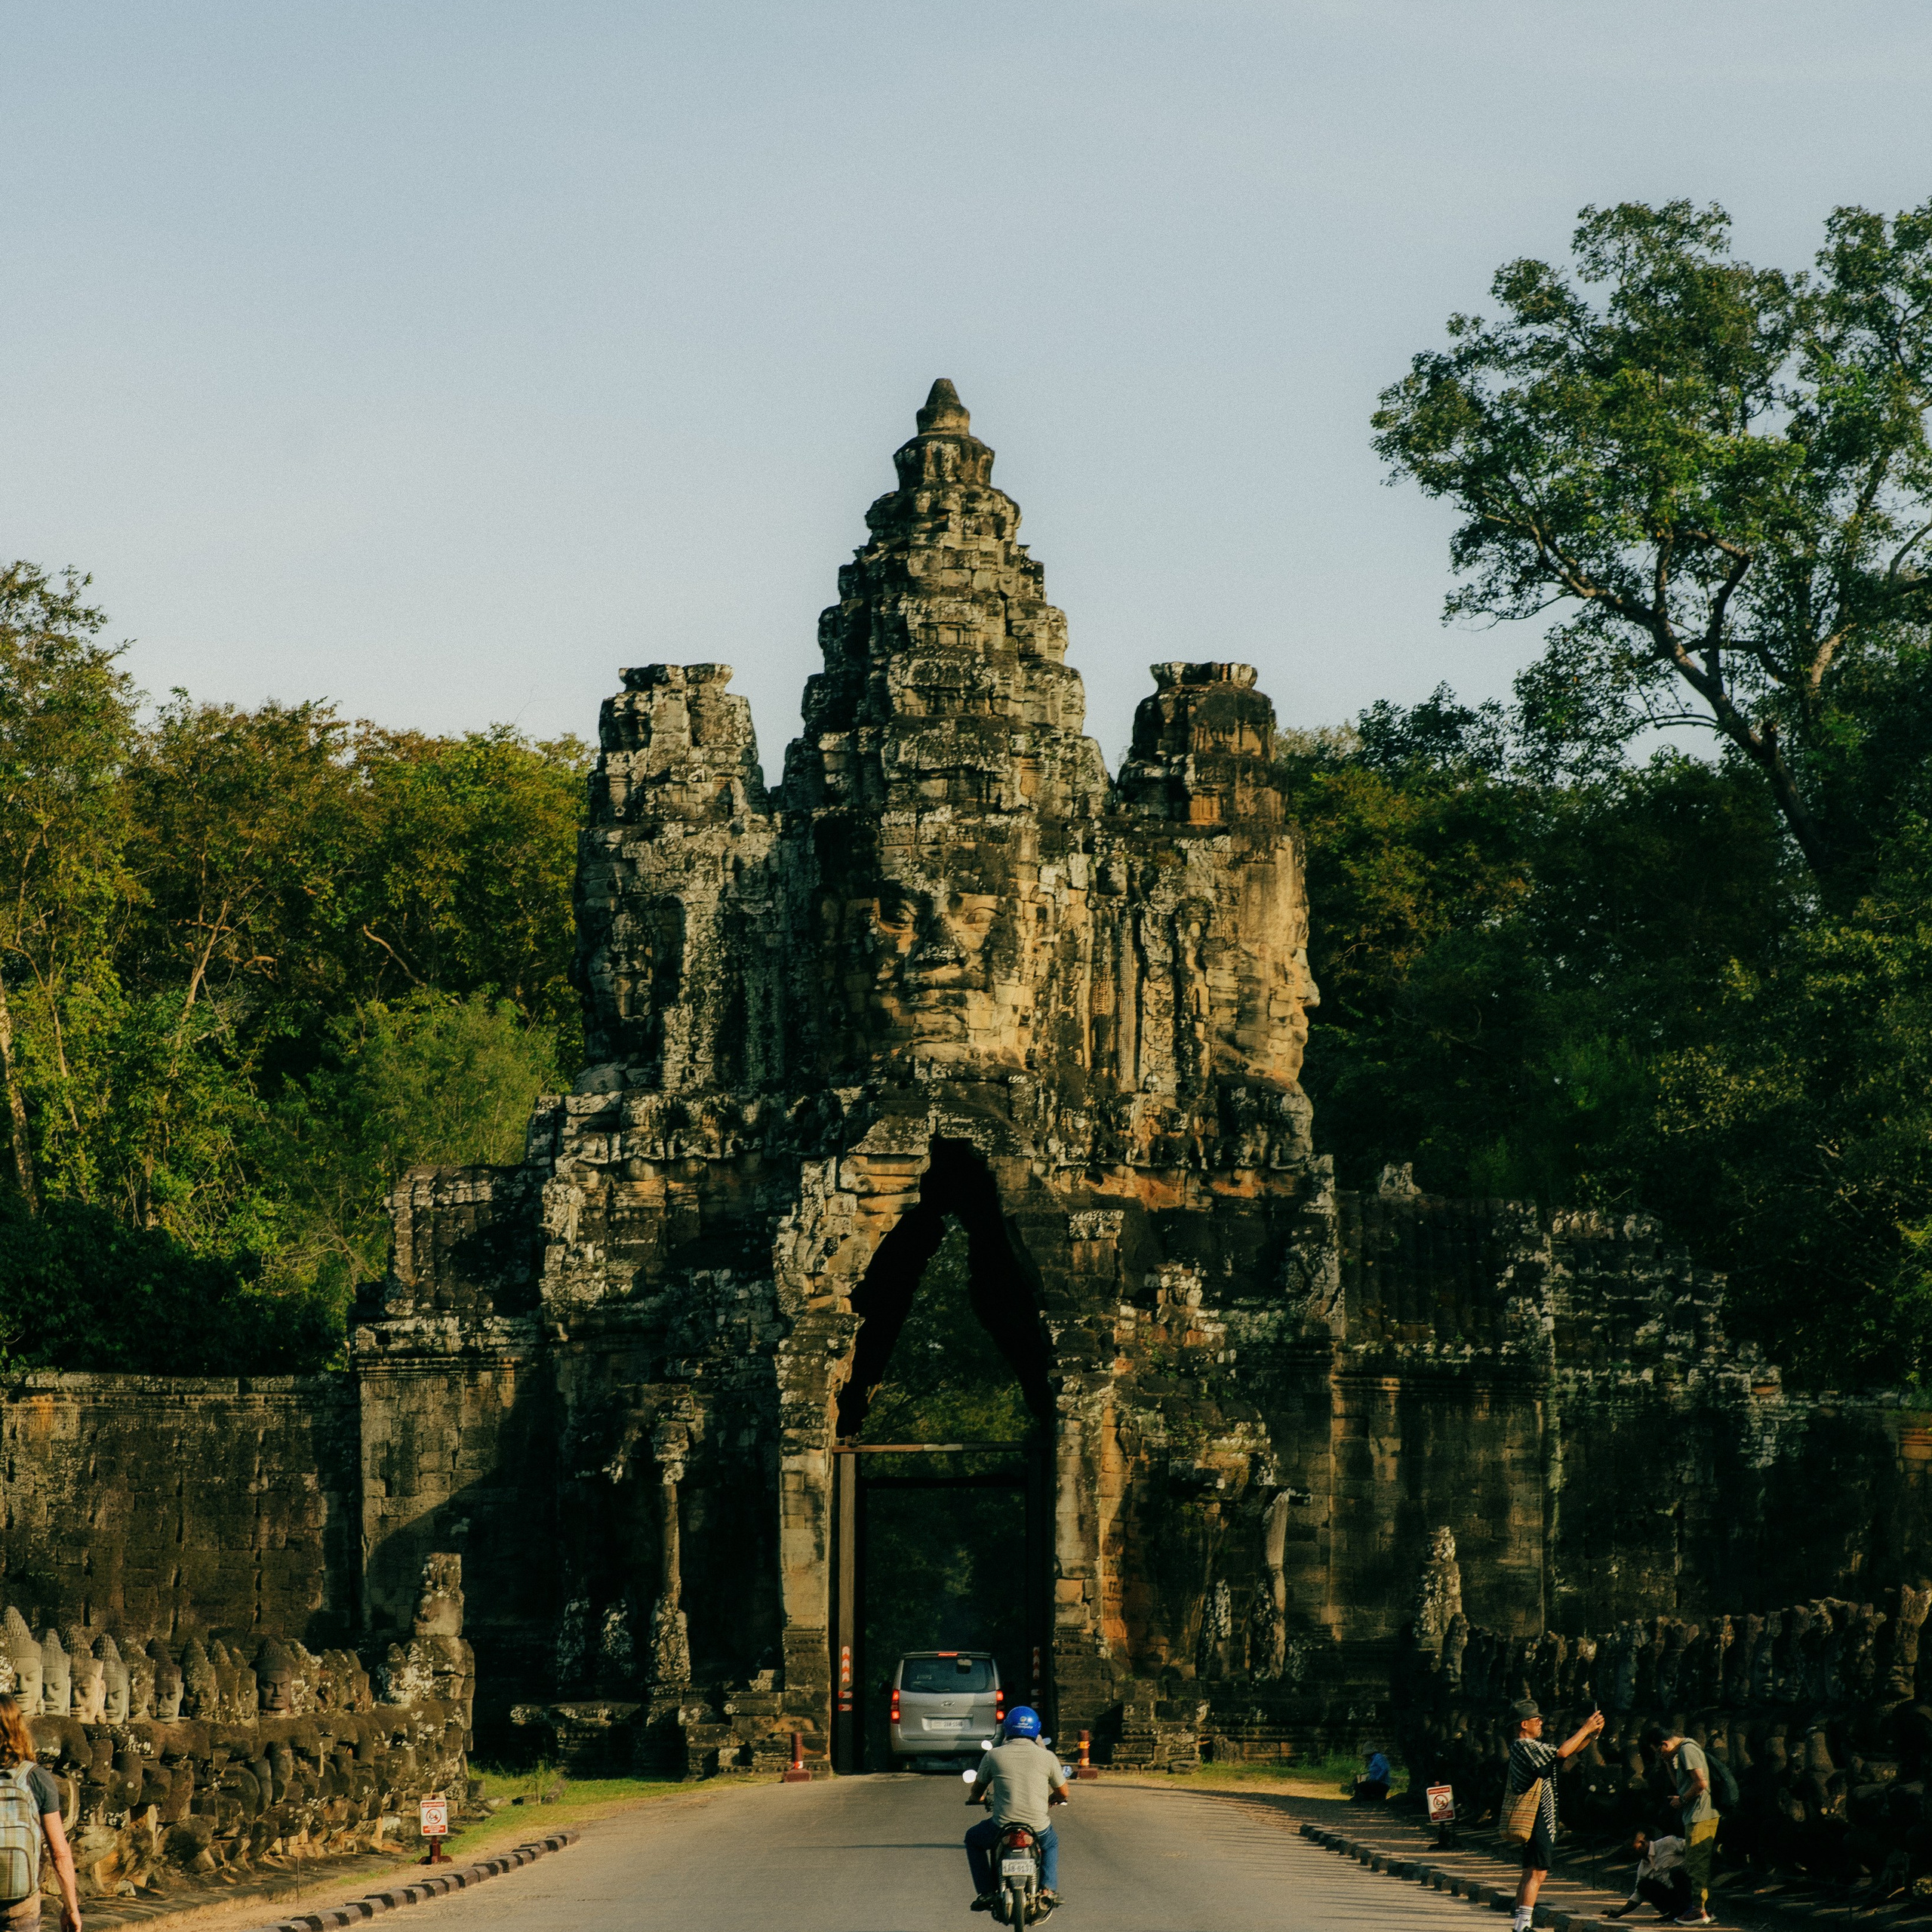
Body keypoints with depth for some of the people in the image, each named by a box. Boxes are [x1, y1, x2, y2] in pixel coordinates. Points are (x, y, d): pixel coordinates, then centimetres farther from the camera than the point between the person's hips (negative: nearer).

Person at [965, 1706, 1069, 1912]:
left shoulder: (993, 1755, -1)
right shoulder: (1047, 1757, 0)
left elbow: (977, 1791, 13)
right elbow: (1063, 1793, 12)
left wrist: (976, 1798, 38)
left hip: (1001, 1828, -1)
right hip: (1038, 1829, 1)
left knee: (973, 1839, 31)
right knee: (1051, 1843, 37)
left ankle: (986, 1892, 19)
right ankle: (1048, 1889, 18)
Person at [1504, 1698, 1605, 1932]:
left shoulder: (1532, 1746, 17)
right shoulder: (1525, 1746, -14)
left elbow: (1569, 1752, 20)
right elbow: (1562, 1753, -24)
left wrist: (1591, 1734, 8)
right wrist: (1585, 1730, -14)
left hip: (1538, 1819, 11)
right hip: (1538, 1818, -11)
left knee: (1530, 1873, 13)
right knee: (1537, 1873, -13)